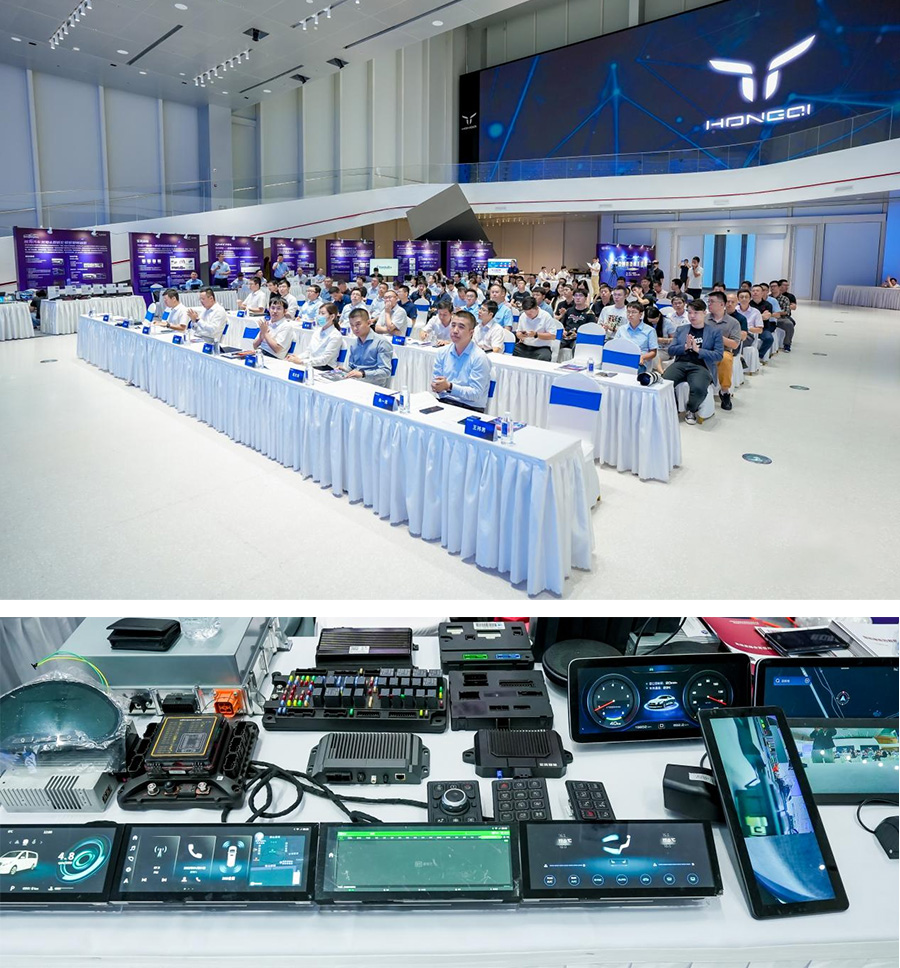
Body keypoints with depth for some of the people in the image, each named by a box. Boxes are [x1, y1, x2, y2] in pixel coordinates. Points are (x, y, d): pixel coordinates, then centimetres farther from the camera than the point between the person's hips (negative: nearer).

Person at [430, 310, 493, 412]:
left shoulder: (480, 358, -9)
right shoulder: (442, 352, 10)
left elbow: (476, 394, -13)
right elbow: (435, 380, 13)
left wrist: (449, 387, -24)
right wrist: (436, 387, -12)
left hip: (469, 407, -5)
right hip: (443, 402, 5)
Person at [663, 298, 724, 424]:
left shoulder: (714, 332, 12)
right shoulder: (680, 329, 21)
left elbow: (718, 355, 2)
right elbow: (671, 351, 13)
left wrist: (698, 349, -9)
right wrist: (685, 347, -6)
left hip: (700, 366, -2)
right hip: (680, 363, 3)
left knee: (699, 388, -35)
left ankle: (691, 411, -2)